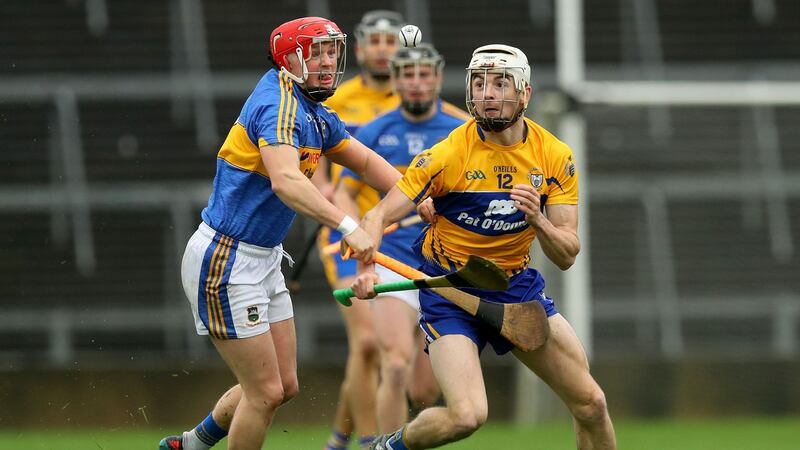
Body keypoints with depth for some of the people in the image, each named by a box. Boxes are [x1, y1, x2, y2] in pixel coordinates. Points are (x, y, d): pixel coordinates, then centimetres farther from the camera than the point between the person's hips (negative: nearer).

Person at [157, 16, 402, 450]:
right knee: (265, 392, -5)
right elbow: (286, 180, -39)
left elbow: (365, 161, 23)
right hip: (225, 263, -10)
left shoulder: (317, 117, 9)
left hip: (263, 261, 10)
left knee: (284, 385, 15)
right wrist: (346, 225, -49)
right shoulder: (280, 105, -22)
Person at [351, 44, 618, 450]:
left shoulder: (555, 156, -5)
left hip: (517, 285, 4)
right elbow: (376, 217, -18)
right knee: (467, 415, -22)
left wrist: (538, 221, -25)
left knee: (590, 403, -2)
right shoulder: (448, 154, -17)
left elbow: (566, 256, -5)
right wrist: (367, 270, -38)